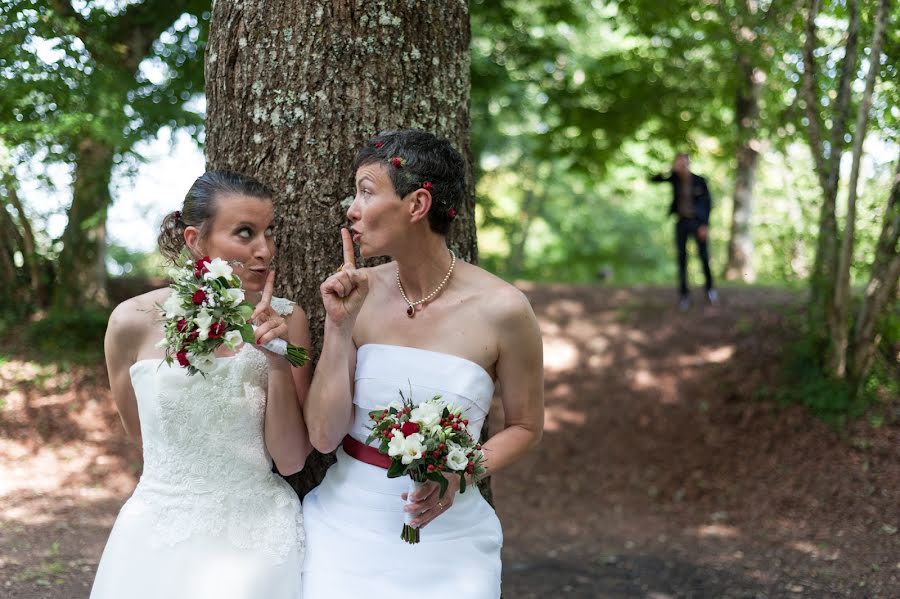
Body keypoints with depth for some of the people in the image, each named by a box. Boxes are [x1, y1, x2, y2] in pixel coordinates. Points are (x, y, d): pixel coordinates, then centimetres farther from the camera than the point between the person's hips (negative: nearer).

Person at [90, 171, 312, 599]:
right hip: (161, 531, 0)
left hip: (261, 533, 0)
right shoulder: (135, 322, -10)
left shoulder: (285, 320, -9)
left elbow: (290, 460, -9)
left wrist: (278, 362, -19)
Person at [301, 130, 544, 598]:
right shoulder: (359, 293, -6)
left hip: (444, 536, -2)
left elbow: (526, 427, 1)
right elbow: (324, 436, -8)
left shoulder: (501, 308, -13)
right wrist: (338, 326, -15)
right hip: (346, 527, 2)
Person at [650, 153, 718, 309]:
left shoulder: (700, 181, -5)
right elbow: (654, 179, -6)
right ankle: (684, 294, 4)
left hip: (697, 222, -1)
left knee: (704, 257, 1)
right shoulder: (675, 178, 1)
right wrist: (671, 169, -18)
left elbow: (708, 203, -3)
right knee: (682, 258, -2)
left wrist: (705, 225, -11)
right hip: (681, 223, 1)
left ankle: (709, 287, 24)